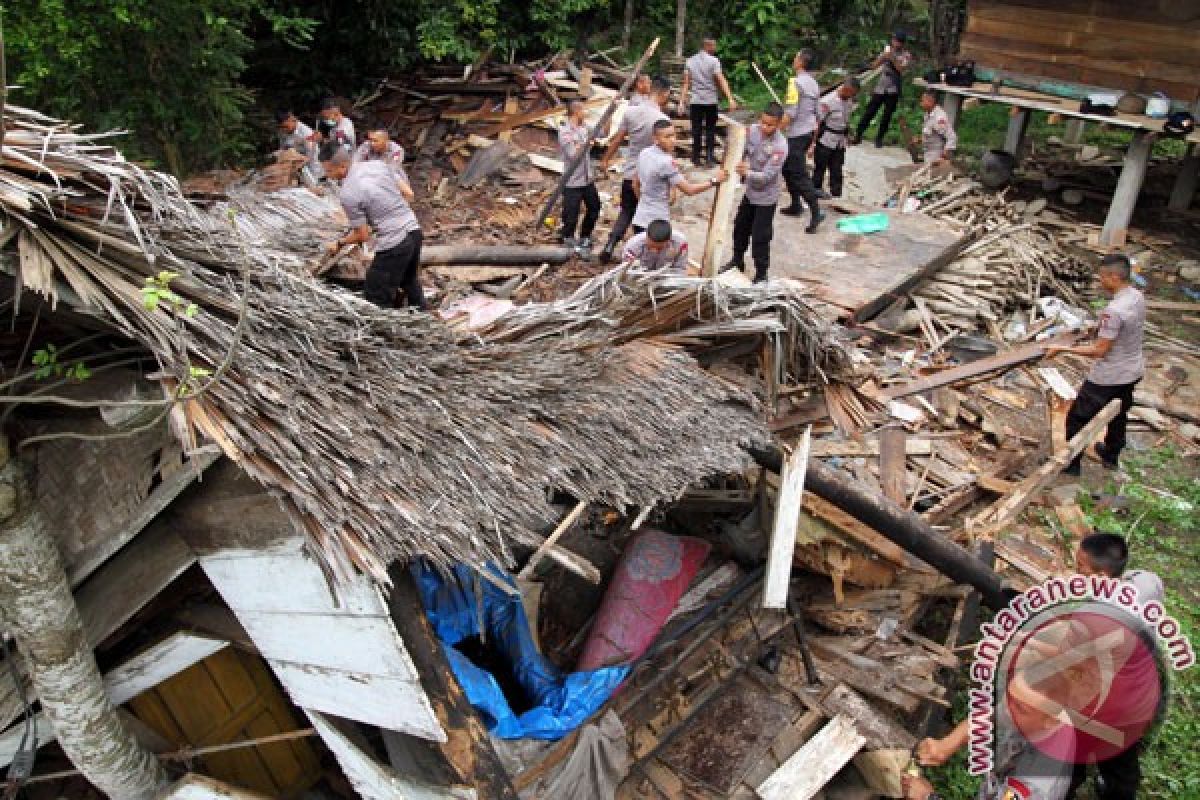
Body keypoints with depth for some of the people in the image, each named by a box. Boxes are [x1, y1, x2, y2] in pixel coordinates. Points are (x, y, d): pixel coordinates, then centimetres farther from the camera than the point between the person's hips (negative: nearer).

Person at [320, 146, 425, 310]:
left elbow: (363, 235, -8)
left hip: (393, 243, -8)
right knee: (410, 281, 30)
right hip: (414, 230, 8)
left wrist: (339, 244, 9)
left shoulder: (347, 194, -14)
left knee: (378, 301, 4)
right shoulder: (380, 164, 5)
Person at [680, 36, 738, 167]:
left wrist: (682, 101, 4)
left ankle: (696, 158, 8)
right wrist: (730, 99, -17)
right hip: (710, 101, -3)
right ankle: (709, 158, 1)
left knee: (696, 130, 6)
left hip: (695, 101, 3)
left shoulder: (690, 61, 7)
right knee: (710, 130, 5)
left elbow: (686, 83, 3)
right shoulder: (713, 61, -6)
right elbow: (721, 81, -14)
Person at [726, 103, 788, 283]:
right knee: (740, 227, 22)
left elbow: (766, 176, -29)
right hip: (750, 191, 7)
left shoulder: (780, 146, -27)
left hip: (766, 197, -7)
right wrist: (742, 162, -12)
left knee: (760, 237, -1)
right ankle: (737, 260, 43)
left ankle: (761, 274, 14)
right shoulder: (753, 129, -10)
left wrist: (747, 172, -45)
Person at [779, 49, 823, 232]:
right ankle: (796, 205, 24)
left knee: (799, 174, -8)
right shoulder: (813, 83, 11)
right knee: (788, 168, 21)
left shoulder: (796, 82, -15)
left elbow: (791, 113, -21)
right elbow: (816, 112, 15)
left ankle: (815, 212, -13)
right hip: (809, 132, 9)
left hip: (797, 134, -9)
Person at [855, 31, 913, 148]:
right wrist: (883, 56, -12)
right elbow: (875, 65, 6)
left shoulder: (906, 55, 0)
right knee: (870, 111, -1)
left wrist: (892, 58, -22)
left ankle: (879, 138, 12)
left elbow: (901, 69, -16)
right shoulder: (887, 49, 10)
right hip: (880, 87, 2)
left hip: (893, 90, -2)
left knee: (887, 115, 0)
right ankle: (858, 135, 6)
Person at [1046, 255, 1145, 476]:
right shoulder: (1138, 297, -5)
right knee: (1119, 415, 28)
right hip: (1133, 371, 9)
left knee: (1078, 418, 7)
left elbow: (1099, 350, -26)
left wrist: (1063, 349, -21)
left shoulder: (1114, 310, -32)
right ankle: (1111, 454, 49)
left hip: (1110, 377, -9)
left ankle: (1071, 464, 19)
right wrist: (1101, 330, 21)